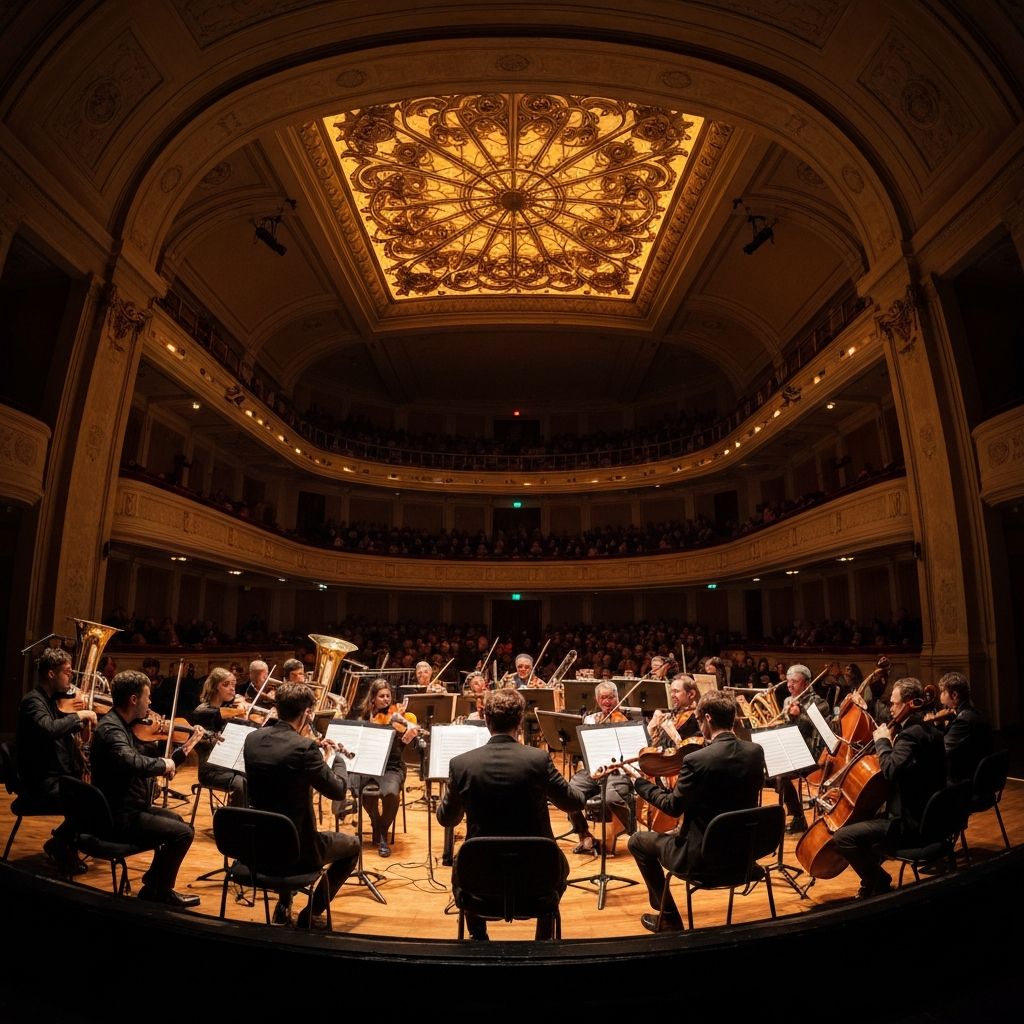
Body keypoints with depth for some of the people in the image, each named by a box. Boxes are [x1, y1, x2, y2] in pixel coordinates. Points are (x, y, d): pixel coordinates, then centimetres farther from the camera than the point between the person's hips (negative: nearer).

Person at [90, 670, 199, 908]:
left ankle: (154, 880, 34)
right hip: (119, 817, -11)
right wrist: (163, 764, -25)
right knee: (183, 832, -13)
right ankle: (157, 894, 6)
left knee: (175, 821, 25)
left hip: (129, 808, 11)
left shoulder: (124, 726, 8)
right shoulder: (110, 729, -23)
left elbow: (145, 759, 13)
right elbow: (132, 762, -43)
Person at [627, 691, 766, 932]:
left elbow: (673, 807, -14)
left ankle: (669, 918, 22)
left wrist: (640, 782, 0)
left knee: (637, 841, 16)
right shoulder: (755, 751, -8)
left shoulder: (696, 760, -26)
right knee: (678, 831, 32)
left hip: (702, 855, -7)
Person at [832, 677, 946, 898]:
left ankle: (880, 883, 6)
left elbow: (891, 770, -33)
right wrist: (890, 743, 7)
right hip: (926, 815, 11)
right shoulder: (929, 731, 10)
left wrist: (882, 742, -19)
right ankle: (872, 879, 32)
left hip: (909, 823, -11)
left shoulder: (911, 734, -22)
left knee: (842, 836, -14)